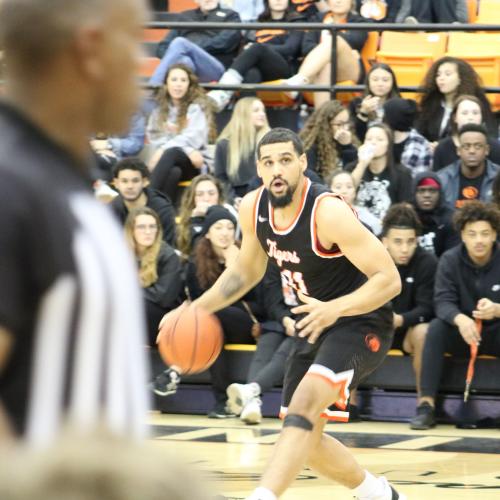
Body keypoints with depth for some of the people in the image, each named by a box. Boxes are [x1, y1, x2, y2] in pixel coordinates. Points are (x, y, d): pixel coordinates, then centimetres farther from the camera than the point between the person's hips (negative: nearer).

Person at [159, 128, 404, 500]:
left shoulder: (328, 212, -27)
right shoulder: (253, 208, -6)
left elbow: (389, 280, -27)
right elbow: (246, 270, 14)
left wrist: (336, 308, -41)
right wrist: (199, 307, -1)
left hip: (360, 321, -8)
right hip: (317, 323, 8)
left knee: (305, 403, -30)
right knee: (304, 437, 11)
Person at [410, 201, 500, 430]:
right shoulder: (450, 260, -8)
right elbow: (443, 302, -19)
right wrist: (460, 319, -42)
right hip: (461, 335, 1)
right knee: (436, 327, -29)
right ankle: (426, 405, -31)